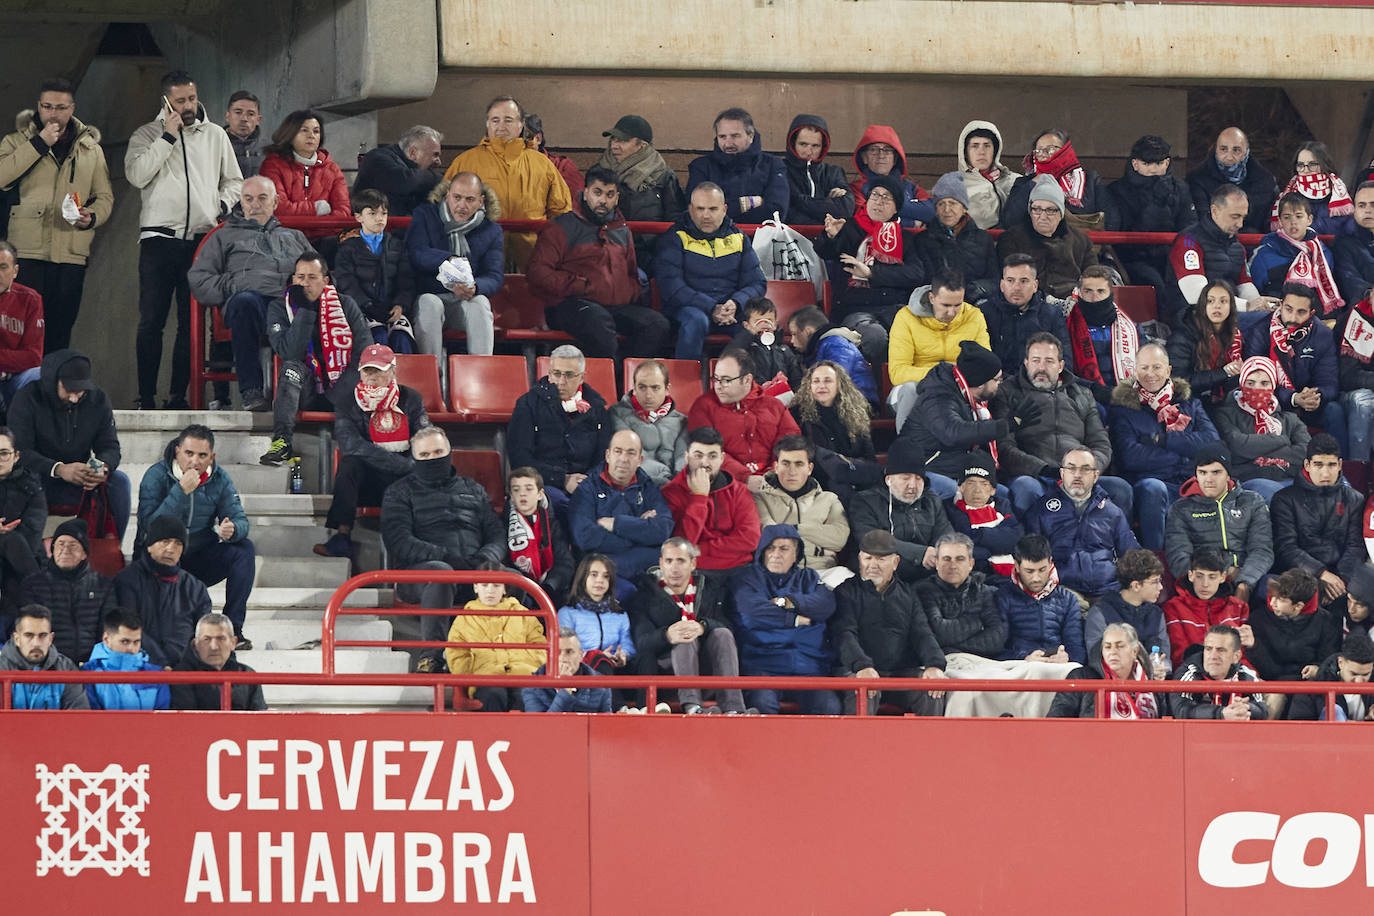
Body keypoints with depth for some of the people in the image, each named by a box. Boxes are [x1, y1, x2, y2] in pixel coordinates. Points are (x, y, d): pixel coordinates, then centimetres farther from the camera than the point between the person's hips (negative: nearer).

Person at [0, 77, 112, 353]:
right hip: (27, 251, -2)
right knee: (28, 327, -9)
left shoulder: (91, 149, 17)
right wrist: (39, 144, -11)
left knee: (61, 329, 2)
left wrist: (92, 216, -5)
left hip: (71, 254, 3)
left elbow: (105, 196, 18)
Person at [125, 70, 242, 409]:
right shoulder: (147, 135, 7)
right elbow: (136, 175, -10)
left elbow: (233, 181, 22)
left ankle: (179, 395, 7)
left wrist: (223, 205, 2)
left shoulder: (216, 136, 15)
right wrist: (168, 137, -10)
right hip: (159, 238, -2)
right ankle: (146, 397, -2)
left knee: (190, 323, 2)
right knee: (151, 322, -6)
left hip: (201, 238, 3)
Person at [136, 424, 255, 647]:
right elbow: (150, 526, -25)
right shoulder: (157, 476, -14)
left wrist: (232, 530, -30)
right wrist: (182, 491, -33)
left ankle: (233, 627, -15)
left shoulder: (219, 478, -1)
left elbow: (240, 520, -4)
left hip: (199, 558, 4)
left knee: (244, 550, -17)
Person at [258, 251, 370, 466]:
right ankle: (281, 442, -43)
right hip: (304, 394, 0)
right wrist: (305, 310, -19)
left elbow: (364, 356, -6)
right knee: (291, 368, -33)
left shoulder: (345, 305, 3)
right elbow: (289, 354, -15)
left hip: (340, 393, 0)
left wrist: (333, 398, -16)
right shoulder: (279, 308, 2)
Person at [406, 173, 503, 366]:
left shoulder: (491, 230, 9)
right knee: (429, 303, -35)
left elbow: (495, 277, -1)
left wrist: (474, 287, -25)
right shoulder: (425, 216, 7)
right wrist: (450, 260, -27)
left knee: (479, 303, -32)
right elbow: (415, 254, -10)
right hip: (430, 294, -1)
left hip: (468, 300, 1)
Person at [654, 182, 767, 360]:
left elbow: (757, 283, 10)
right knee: (696, 321, -37)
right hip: (689, 307, -3)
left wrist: (736, 304, -14)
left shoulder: (738, 239, 15)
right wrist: (711, 309, -20)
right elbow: (670, 285, -8)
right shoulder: (675, 239, 4)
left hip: (731, 310, 3)